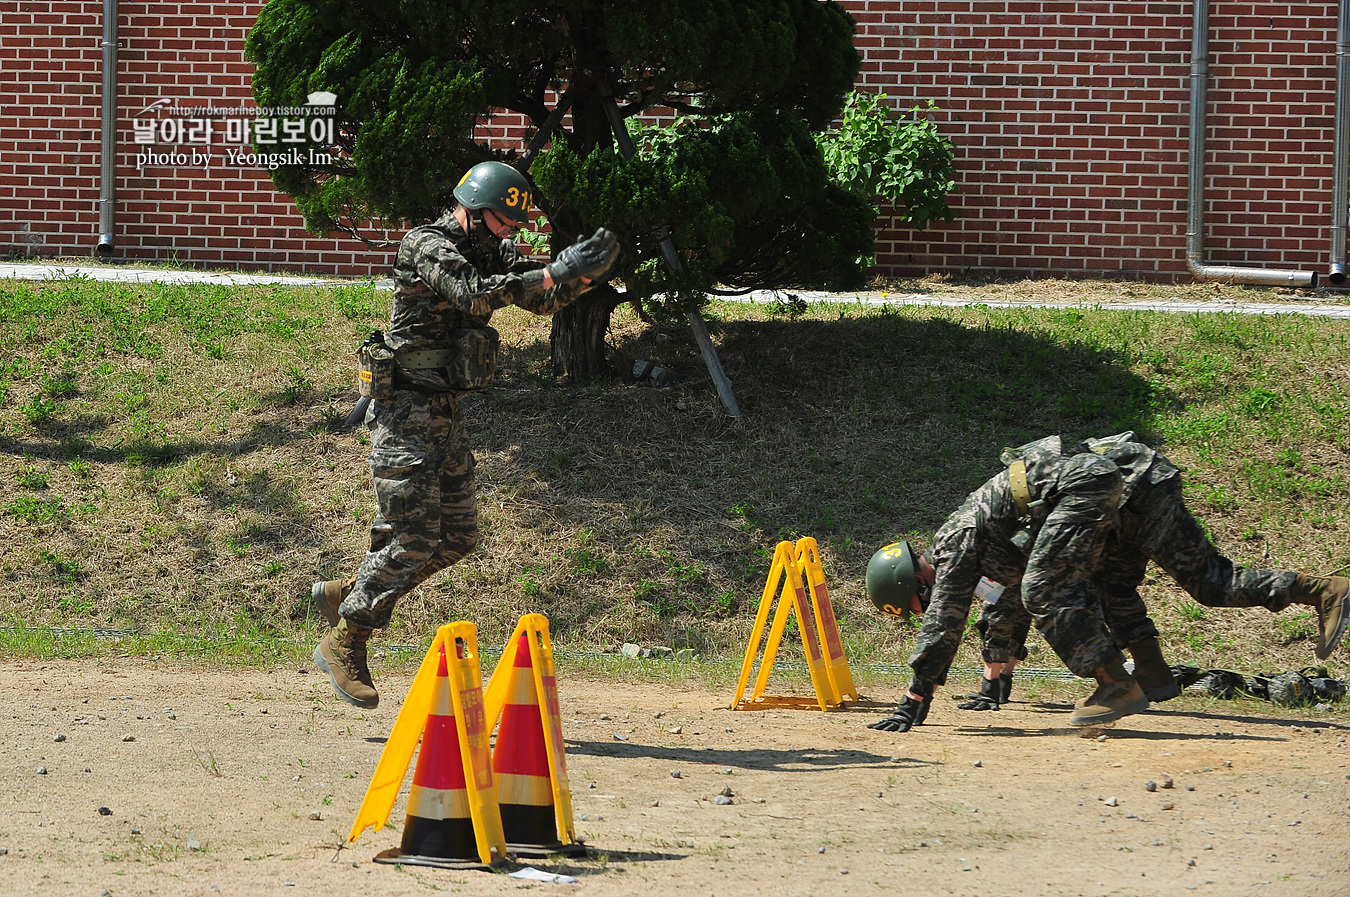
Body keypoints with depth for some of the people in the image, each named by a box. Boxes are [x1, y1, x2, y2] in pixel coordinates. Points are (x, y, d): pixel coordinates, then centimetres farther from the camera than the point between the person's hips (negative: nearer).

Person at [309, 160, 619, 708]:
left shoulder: (487, 251, 12)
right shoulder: (428, 248, -15)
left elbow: (541, 298, 8)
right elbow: (475, 293, -32)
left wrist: (583, 273, -13)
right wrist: (556, 274, -38)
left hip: (444, 414, 9)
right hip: (407, 411, -9)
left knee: (457, 534, 11)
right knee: (411, 535, -12)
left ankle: (344, 596, 22)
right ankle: (344, 644, -3)